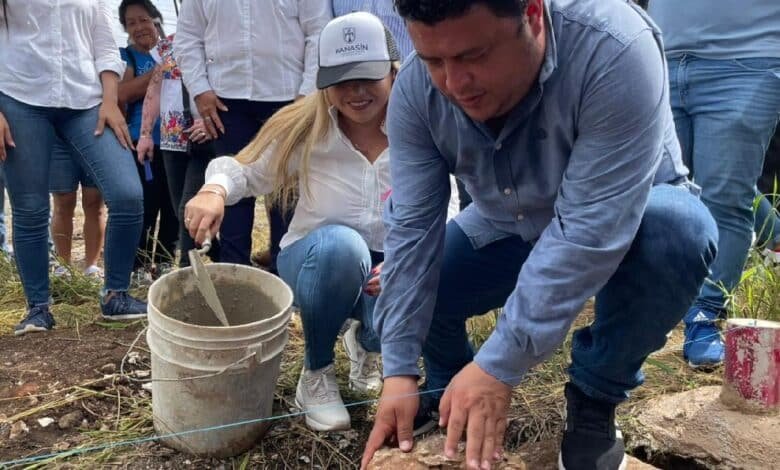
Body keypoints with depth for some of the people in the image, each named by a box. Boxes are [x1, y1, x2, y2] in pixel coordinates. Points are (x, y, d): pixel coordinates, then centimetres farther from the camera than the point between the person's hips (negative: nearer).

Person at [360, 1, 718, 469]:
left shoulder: (613, 49, -36)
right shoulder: (416, 89, -22)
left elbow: (590, 231, -38)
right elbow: (413, 228, -21)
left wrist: (499, 366, -39)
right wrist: (399, 370, -25)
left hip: (631, 223, -3)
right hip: (510, 228, 4)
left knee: (676, 229, -35)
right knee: (405, 282, -14)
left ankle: (594, 398, -11)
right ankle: (452, 389, 16)